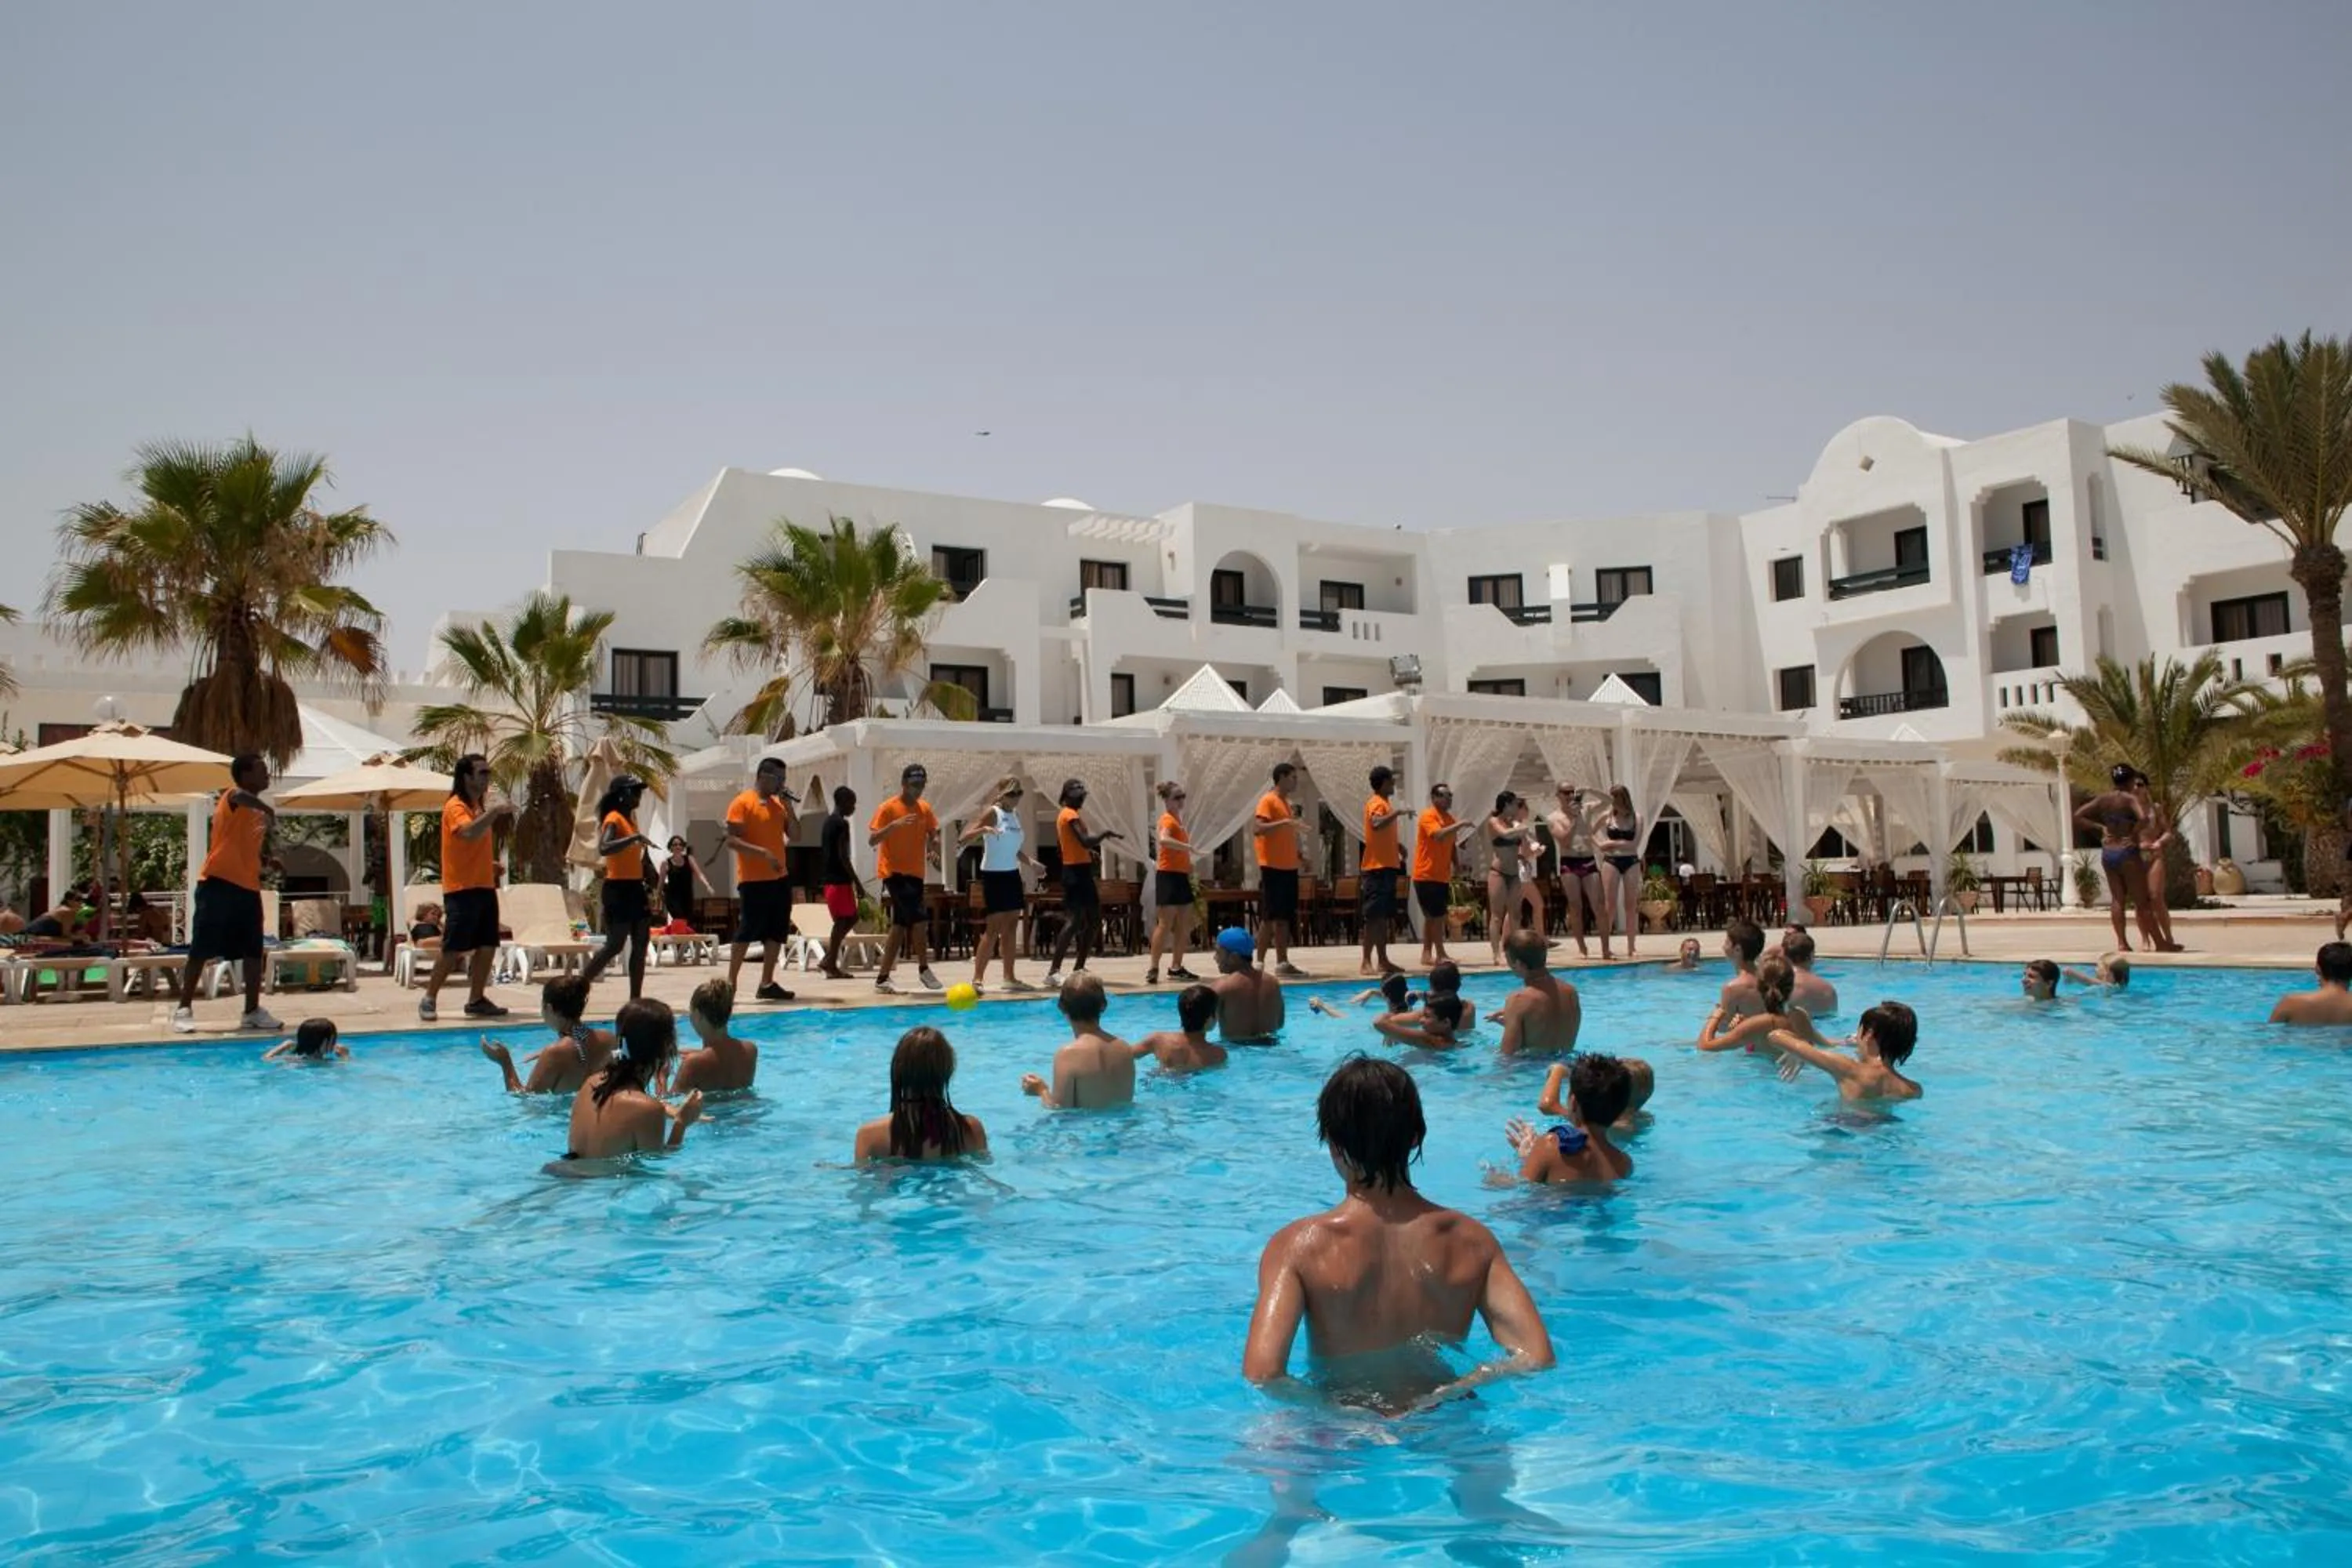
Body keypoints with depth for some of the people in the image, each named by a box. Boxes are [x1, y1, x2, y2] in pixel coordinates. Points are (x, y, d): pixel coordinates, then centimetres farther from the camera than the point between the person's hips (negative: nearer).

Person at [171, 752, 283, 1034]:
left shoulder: (258, 812, 17)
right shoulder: (231, 798, -6)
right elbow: (239, 795, -34)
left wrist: (268, 855, 6)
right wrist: (270, 811, -26)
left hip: (248, 888, 7)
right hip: (218, 884, -7)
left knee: (254, 952, 6)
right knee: (201, 950, -2)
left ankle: (253, 1012, 13)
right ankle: (184, 1009, 6)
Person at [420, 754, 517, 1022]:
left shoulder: (480, 806, 16)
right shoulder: (455, 807, -11)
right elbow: (469, 832, -31)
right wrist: (493, 811, -28)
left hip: (484, 886, 8)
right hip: (462, 889, -8)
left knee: (487, 946, 7)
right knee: (452, 948, -6)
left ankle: (476, 1000, 14)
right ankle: (429, 999, 5)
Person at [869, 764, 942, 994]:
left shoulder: (925, 808, 9)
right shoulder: (889, 807, -9)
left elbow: (933, 835, 15)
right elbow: (872, 841, -13)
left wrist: (934, 849, -7)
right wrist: (894, 824, -28)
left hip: (915, 873, 7)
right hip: (895, 873, -7)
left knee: (900, 926, 8)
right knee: (920, 919, -17)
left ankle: (882, 978, 15)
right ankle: (924, 969, 0)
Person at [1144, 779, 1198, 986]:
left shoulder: (1178, 819, 16)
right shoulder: (1168, 820, -12)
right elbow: (1164, 839, -35)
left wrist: (1189, 865, 14)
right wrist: (1188, 847, -36)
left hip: (1181, 876, 9)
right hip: (1169, 876, -9)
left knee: (1184, 924, 10)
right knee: (1165, 924, -10)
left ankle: (1177, 968, 16)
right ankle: (1153, 969, -9)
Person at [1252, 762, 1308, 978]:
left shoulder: (1286, 803, 18)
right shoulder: (1268, 801, -9)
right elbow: (1257, 829, -21)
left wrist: (1299, 855, 15)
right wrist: (1284, 822, -27)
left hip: (1288, 868, 9)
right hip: (1273, 868, -9)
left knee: (1285, 918, 8)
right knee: (1269, 917, -7)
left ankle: (1283, 963, 12)